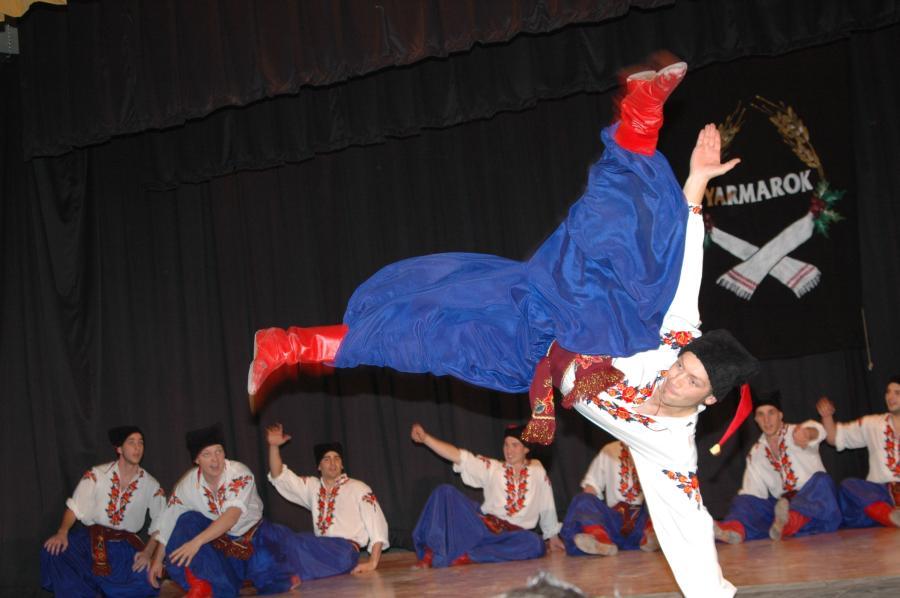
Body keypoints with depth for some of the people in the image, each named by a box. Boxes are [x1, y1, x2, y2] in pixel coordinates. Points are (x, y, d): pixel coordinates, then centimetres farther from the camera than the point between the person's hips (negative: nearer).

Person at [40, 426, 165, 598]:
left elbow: (160, 522, 1)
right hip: (92, 539, -1)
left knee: (147, 578, -24)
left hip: (125, 545, 1)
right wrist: (62, 533, -22)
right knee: (53, 550, -25)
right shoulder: (97, 475, -3)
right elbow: (75, 507, -6)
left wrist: (148, 552, -13)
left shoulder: (150, 485, 1)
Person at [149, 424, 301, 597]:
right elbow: (169, 524, -3)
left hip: (251, 535, -3)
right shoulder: (187, 484, -14)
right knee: (187, 521, -22)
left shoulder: (240, 474, -26)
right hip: (219, 541, 3)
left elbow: (232, 516, -38)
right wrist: (157, 560, -1)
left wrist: (197, 541, -47)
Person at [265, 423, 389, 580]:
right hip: (320, 551, 5)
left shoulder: (358, 489, 7)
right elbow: (279, 476, 19)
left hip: (345, 550, -5)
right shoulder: (311, 487, 21)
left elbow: (377, 525, 1)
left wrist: (372, 563, -9)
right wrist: (274, 446, 4)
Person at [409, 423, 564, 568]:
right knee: (445, 492, -16)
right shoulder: (492, 468, 7)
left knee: (535, 544, -37)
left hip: (513, 536, -1)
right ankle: (430, 555, -25)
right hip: (483, 527, 1)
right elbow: (458, 456, -2)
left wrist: (553, 536, 22)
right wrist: (425, 438, -12)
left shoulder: (537, 470, 8)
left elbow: (547, 506, 16)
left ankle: (465, 558, -39)